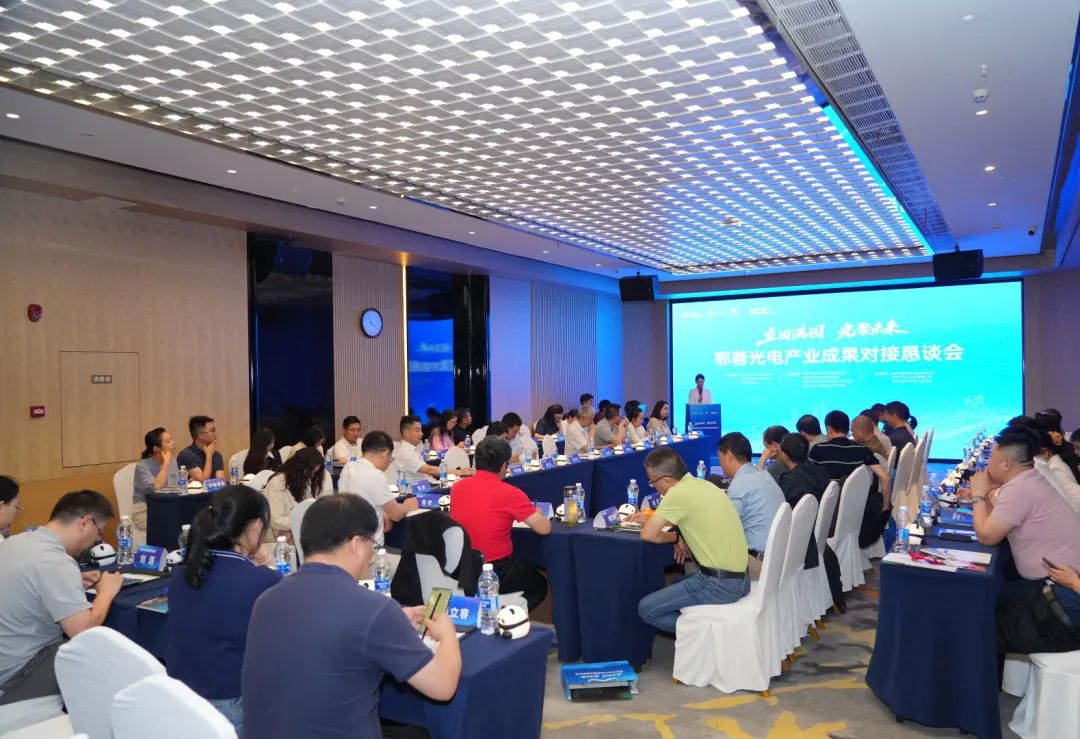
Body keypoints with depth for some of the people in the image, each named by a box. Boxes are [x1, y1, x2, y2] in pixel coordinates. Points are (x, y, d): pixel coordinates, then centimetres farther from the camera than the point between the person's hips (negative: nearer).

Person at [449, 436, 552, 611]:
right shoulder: (509, 493, -18)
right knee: (540, 584, 24)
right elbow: (544, 529, -14)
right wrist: (536, 514, 7)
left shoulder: (457, 488, -1)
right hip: (496, 574, -6)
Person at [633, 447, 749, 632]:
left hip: (719, 585, -9)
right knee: (671, 588, 29)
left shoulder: (678, 493, -17)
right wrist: (652, 519, 15)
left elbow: (648, 535, -13)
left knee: (646, 609, -2)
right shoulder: (703, 485, 8)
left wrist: (676, 539, 4)